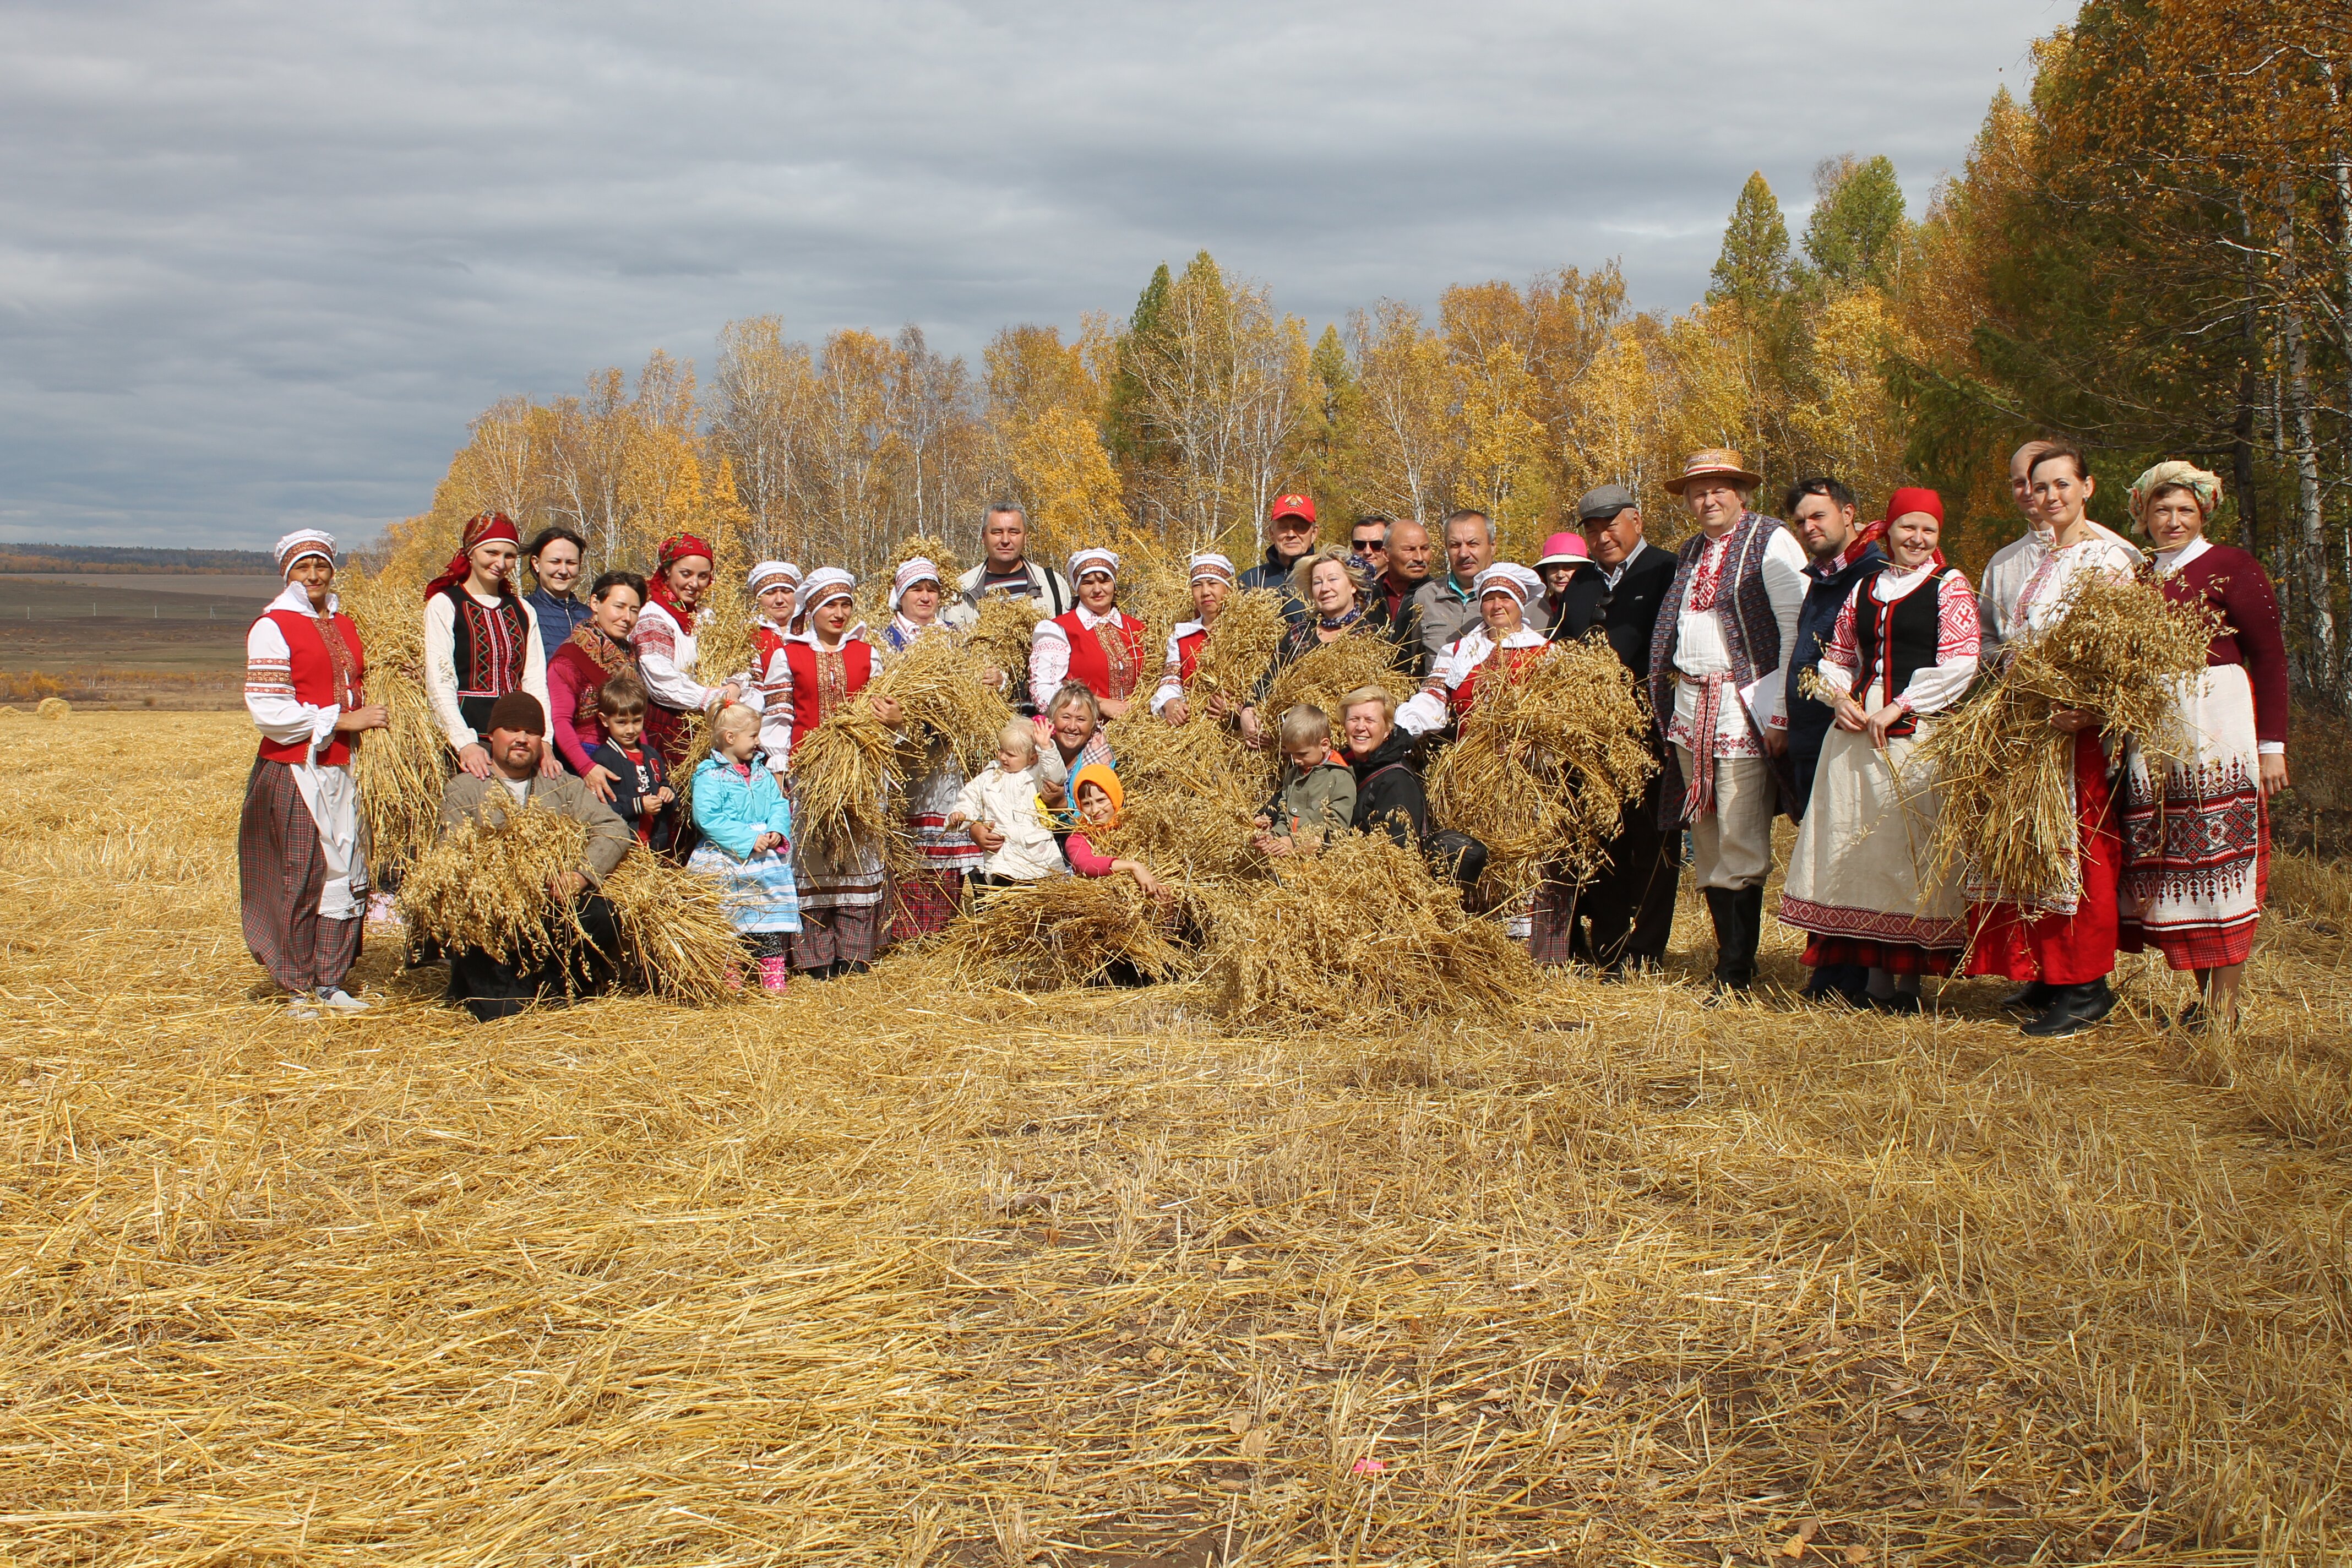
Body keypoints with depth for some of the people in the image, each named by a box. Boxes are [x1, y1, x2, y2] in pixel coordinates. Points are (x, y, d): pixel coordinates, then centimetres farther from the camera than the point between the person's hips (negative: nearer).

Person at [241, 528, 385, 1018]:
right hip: (294, 771, -7)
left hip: (341, 769, 7)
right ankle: (298, 990, 6)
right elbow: (269, 711, -15)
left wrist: (370, 717, 8)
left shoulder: (344, 624, 16)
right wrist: (342, 721, -16)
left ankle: (329, 983, 16)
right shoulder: (273, 627, -7)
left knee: (347, 874, 7)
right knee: (301, 877, -4)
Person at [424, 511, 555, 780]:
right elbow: (439, 685, -6)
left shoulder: (522, 611, 17)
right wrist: (465, 744, -18)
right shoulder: (444, 605, 2)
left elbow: (536, 682, 9)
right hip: (470, 734, -4)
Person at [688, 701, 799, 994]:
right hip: (725, 859, -6)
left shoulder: (761, 773, 14)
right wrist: (748, 840, -22)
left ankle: (773, 973, 10)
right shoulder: (709, 776, -9)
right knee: (726, 923, -1)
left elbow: (778, 804, 10)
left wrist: (777, 831, -12)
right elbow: (707, 818, -19)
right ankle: (727, 977, 10)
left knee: (770, 914, 4)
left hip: (766, 859, 6)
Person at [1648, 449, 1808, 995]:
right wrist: (1666, 701, 13)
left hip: (1745, 709, -7)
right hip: (1690, 708, 7)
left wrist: (1781, 715, -15)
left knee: (1740, 844, -8)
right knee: (1707, 844, 7)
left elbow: (1797, 631, -10)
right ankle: (1730, 962, 13)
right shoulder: (1691, 552, 18)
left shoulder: (1771, 542, -4)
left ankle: (1737, 976, -3)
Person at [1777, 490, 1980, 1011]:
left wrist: (1897, 709, -12)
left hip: (1921, 731, -5)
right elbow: (1836, 655, 22)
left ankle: (1908, 980, 0)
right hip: (1857, 729, 5)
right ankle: (1874, 974, 10)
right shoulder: (1864, 588, 16)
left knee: (1910, 849, -6)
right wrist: (1842, 698, 1)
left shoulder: (1950, 588, 0)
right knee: (1858, 845, 3)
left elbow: (1960, 665, -9)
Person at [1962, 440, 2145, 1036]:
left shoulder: (2108, 557, -6)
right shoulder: (2038, 559, 19)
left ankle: (2087, 987, -2)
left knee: (2074, 845, -7)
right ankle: (2046, 976, 15)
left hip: (2077, 723, -8)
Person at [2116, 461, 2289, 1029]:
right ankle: (2204, 997, 13)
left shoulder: (2230, 568, -1)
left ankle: (2225, 1005, 0)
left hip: (2219, 729, -5)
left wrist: (2272, 745, -8)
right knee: (2173, 864, 4)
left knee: (2219, 858, -5)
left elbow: (2270, 657, -4)